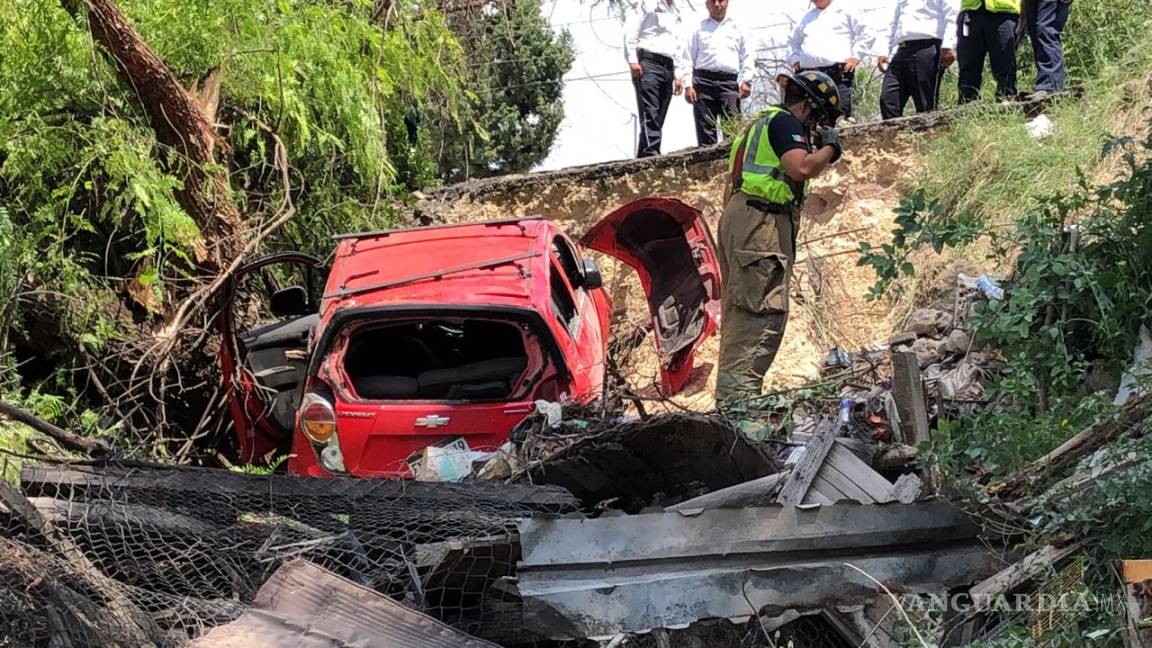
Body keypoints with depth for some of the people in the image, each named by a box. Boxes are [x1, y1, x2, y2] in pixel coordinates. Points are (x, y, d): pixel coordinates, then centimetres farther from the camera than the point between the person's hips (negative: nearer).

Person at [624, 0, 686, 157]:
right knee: (650, 115, -18)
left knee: (659, 119, 0)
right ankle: (651, 155, -26)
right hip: (648, 62, -7)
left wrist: (677, 74, 17)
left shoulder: (676, 13, 24)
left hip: (668, 67, 7)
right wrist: (632, 60, -15)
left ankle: (643, 157, 0)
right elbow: (631, 30, -5)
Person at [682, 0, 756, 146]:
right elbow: (689, 59, 13)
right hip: (704, 81, 0)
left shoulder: (736, 28, 21)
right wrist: (688, 85, 0)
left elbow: (748, 57, 16)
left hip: (729, 81, 0)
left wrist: (746, 80, 1)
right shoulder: (699, 29, 18)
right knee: (705, 130, -7)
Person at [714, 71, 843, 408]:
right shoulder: (786, 121, -4)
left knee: (739, 312, 8)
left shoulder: (763, 122, 27)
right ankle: (738, 392, -24)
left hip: (738, 216, 11)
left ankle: (730, 393, 8)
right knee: (764, 311, -16)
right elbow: (801, 168, -20)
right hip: (761, 220, -10)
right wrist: (829, 148, -3)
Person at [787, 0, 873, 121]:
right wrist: (794, 59, 19)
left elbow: (867, 35, 4)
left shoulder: (844, 13, 7)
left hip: (838, 74, -5)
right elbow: (793, 43, 36)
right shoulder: (806, 17, 23)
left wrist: (856, 56, -3)